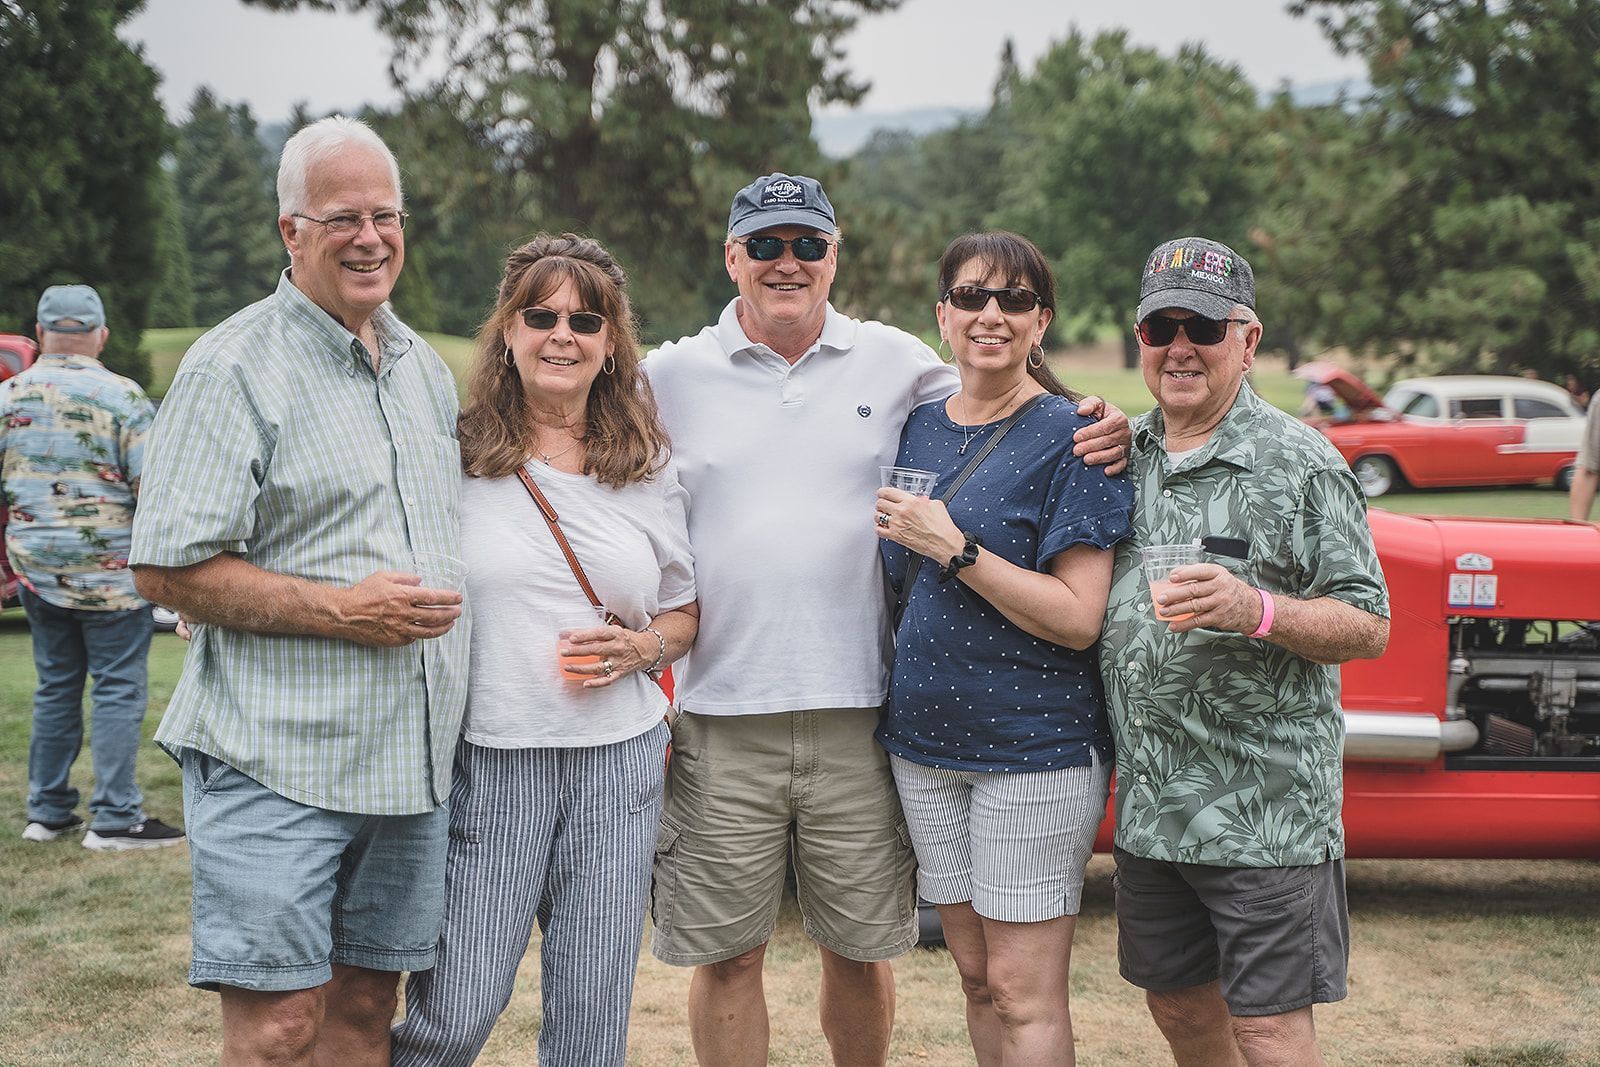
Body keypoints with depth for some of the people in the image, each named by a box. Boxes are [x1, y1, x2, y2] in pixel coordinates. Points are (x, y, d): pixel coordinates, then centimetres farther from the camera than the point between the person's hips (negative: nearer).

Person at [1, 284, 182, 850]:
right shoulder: (122, 396, -8)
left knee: (56, 687, 15)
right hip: (109, 570, -5)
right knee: (119, 689, 0)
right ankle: (115, 819, 0)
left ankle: (47, 810, 21)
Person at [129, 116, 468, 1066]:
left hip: (413, 762, 6)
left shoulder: (426, 368, 15)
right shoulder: (236, 367, -7)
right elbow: (169, 570, -12)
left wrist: (442, 609, 11)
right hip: (276, 766, -6)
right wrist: (341, 610, -18)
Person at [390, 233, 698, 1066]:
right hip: (487, 759, -3)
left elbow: (686, 611, 16)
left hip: (619, 760, 3)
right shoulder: (454, 454, -1)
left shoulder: (648, 467, 9)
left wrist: (642, 647, -3)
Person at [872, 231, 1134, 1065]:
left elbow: (1078, 620, -16)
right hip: (925, 738, 6)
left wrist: (957, 550, -19)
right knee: (975, 975, 14)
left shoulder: (1070, 439, -9)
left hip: (1036, 745, -6)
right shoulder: (918, 428, 8)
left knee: (1024, 995, -2)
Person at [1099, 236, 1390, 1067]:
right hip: (1148, 803, 6)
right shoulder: (1124, 453, 10)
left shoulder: (1298, 462, -8)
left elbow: (1369, 627, -9)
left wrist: (1257, 611, -27)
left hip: (1264, 809, -6)